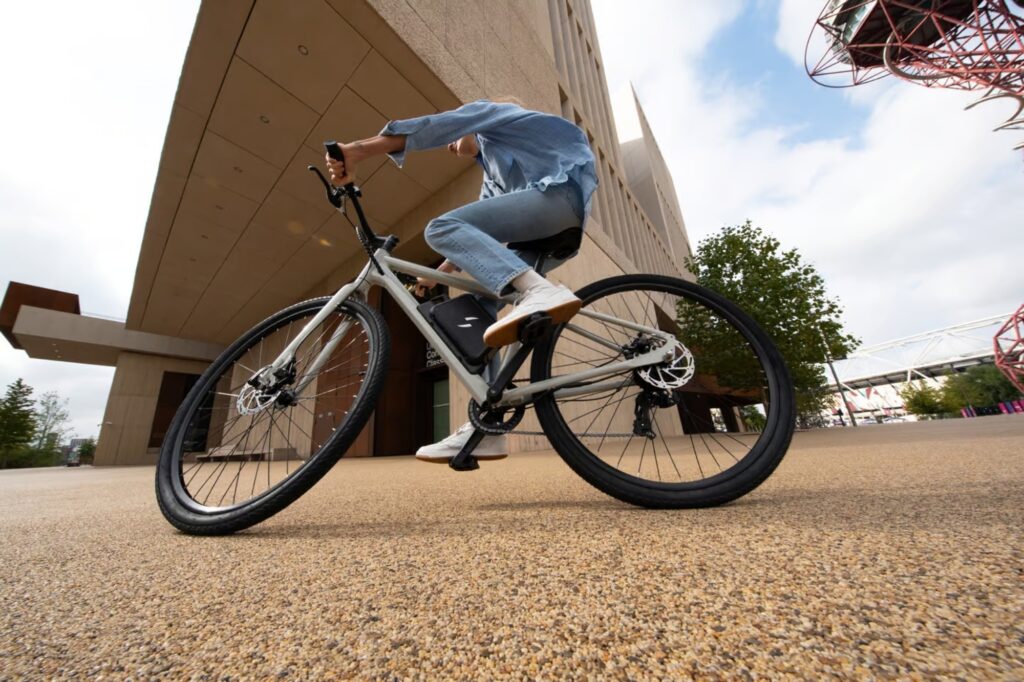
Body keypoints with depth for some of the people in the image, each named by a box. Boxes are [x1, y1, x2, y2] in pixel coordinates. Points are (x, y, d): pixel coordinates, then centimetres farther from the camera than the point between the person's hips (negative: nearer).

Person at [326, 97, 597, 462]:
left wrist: (357, 149, -13)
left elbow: (434, 126, -3)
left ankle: (541, 292, -41)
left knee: (441, 228, -18)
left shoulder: (487, 112, 16)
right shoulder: (492, 172, 37)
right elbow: (479, 228, 30)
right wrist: (439, 273, 24)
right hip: (552, 237, 8)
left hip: (560, 192, -8)